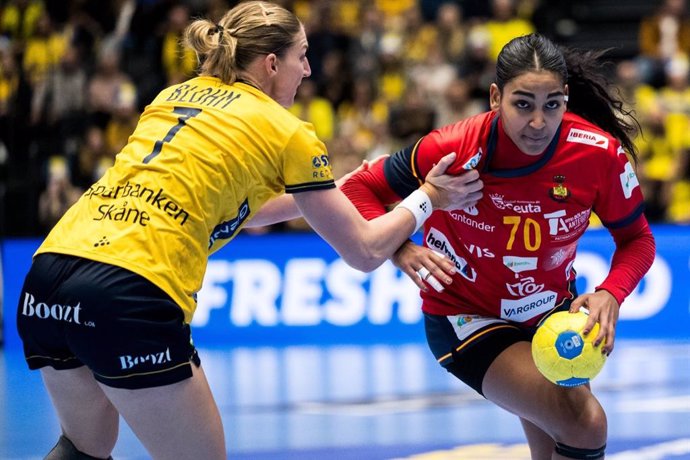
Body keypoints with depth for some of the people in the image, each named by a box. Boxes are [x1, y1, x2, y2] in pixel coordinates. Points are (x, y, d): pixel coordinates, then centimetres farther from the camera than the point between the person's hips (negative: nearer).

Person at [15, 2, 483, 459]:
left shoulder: (172, 97, 24)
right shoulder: (287, 134, 6)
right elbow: (365, 252, 12)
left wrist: (327, 191, 43)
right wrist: (428, 197, 27)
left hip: (46, 279, 7)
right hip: (132, 298, -7)